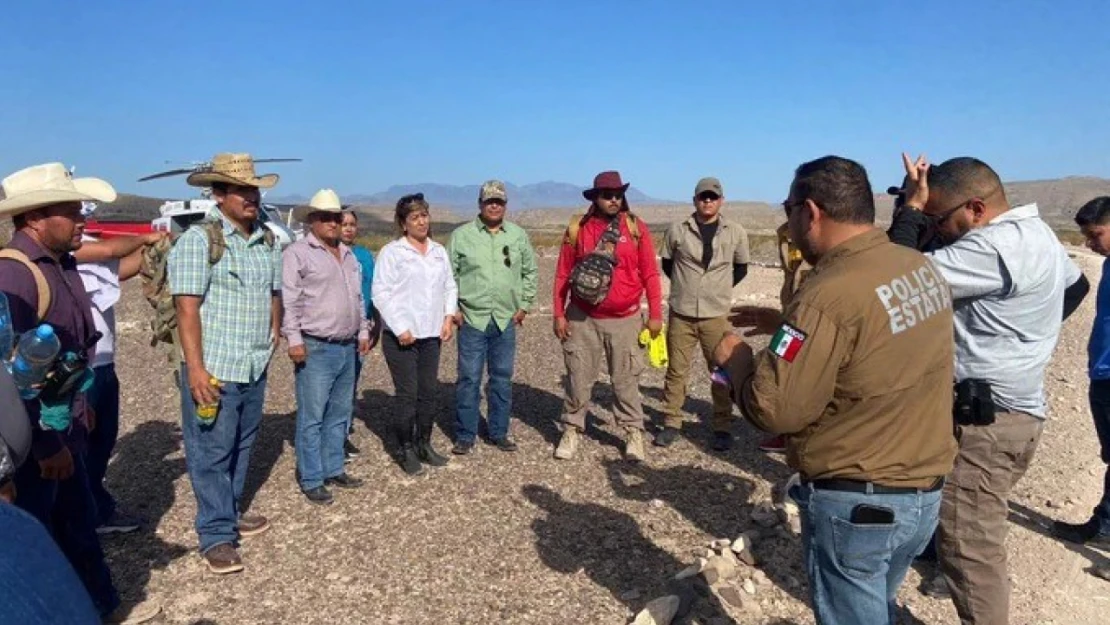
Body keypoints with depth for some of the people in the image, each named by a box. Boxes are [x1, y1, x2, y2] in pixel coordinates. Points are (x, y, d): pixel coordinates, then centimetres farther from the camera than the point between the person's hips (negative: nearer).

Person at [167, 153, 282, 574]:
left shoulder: (267, 241, 10)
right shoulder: (198, 239, -10)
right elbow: (187, 307, -15)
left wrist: (274, 332, 12)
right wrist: (195, 368, -19)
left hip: (255, 367, 7)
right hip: (214, 368, -6)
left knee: (241, 447, 18)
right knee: (211, 453, 2)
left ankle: (229, 513, 34)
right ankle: (216, 535, 13)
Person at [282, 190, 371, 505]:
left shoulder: (348, 255, 17)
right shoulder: (298, 253, -7)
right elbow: (288, 300, -12)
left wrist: (363, 331, 18)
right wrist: (294, 339, -17)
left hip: (347, 348, 7)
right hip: (316, 349, -7)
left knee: (339, 415, 14)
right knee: (312, 418, -1)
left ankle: (333, 469, 26)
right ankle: (311, 480, 8)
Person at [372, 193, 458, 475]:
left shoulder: (439, 251, 13)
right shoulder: (391, 252, -6)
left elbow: (450, 287, 18)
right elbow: (381, 293, -11)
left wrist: (448, 317, 4)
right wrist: (400, 328, -15)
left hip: (432, 334, 5)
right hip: (401, 336, -5)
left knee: (428, 393, 10)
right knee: (407, 395, -2)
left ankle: (424, 445, 24)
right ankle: (405, 450, 13)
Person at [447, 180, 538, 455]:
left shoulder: (518, 235, 7)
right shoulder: (461, 235, -1)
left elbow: (529, 271, 13)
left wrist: (524, 305, 7)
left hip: (506, 320, 3)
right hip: (471, 319, -2)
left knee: (502, 378, 11)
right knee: (469, 379, 1)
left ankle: (499, 432, 24)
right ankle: (465, 436, 13)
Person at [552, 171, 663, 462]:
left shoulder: (636, 228, -1)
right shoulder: (577, 228, -1)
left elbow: (650, 274, 1)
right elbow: (563, 275, 2)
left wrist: (655, 314, -1)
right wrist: (559, 314, 0)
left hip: (624, 321, 0)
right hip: (583, 319, 0)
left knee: (626, 380, 8)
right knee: (578, 378, 9)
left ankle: (633, 433, 21)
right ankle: (571, 430, 24)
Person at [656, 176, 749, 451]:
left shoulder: (735, 232, -1)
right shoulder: (677, 230, -2)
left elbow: (741, 268, 14)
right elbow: (667, 263, 13)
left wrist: (721, 288, 7)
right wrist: (686, 285, 10)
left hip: (717, 315, 0)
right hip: (681, 313, 0)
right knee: (676, 370, 7)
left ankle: (722, 427, 17)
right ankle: (671, 423, 19)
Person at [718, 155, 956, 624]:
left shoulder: (829, 294, -26)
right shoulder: (922, 269, 0)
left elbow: (774, 409, -24)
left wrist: (734, 358, -6)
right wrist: (789, 325, 14)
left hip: (855, 503, -8)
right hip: (925, 491, 8)